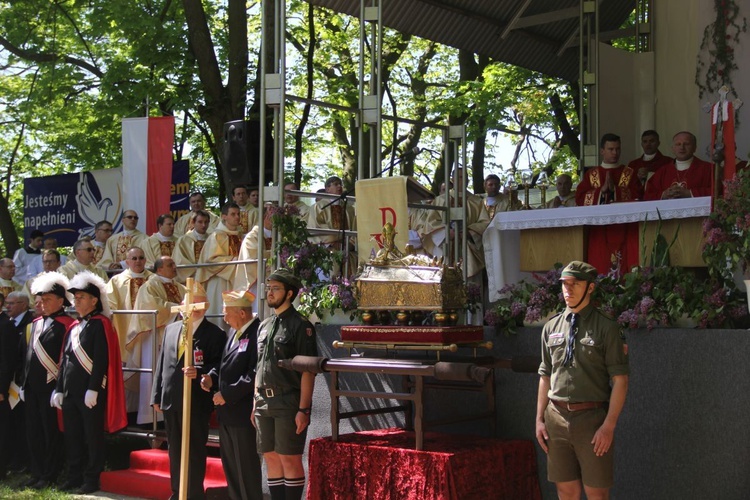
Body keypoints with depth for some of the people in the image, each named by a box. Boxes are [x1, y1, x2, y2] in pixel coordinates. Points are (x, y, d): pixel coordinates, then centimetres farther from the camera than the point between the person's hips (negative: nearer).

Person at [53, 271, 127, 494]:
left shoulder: (100, 324, -8)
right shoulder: (74, 327, 16)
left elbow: (102, 360, -15)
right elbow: (64, 360, 17)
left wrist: (93, 390, -20)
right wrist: (60, 389, 12)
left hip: (91, 393, -8)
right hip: (71, 392, 8)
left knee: (93, 436, 1)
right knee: (72, 436, 12)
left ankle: (92, 480, 8)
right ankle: (75, 476, 22)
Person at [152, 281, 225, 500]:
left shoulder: (215, 333, -4)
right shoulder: (171, 329, 13)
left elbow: (218, 367, -8)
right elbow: (161, 363, 14)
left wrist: (199, 372, -26)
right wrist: (157, 395, 11)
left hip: (196, 401, -6)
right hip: (170, 400, 6)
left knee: (195, 451, 2)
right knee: (174, 450, 14)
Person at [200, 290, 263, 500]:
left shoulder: (257, 334, -19)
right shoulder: (233, 331, 12)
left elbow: (255, 374, -24)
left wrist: (227, 394, -18)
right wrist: (212, 377, 2)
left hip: (243, 412, -9)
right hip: (226, 411, 9)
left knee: (246, 466, 1)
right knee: (229, 465, 17)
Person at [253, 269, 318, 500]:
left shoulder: (300, 325, -7)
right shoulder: (264, 326, 15)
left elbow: (308, 370, -11)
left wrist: (304, 409, -16)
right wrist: (256, 403, 13)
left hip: (288, 404, -7)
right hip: (264, 403, 7)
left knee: (290, 459, -3)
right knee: (271, 459, 10)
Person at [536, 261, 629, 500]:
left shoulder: (607, 328, -5)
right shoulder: (551, 327, 9)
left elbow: (620, 380, -7)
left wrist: (609, 425, -12)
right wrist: (540, 419, 8)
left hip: (592, 418, -4)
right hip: (557, 417, 4)